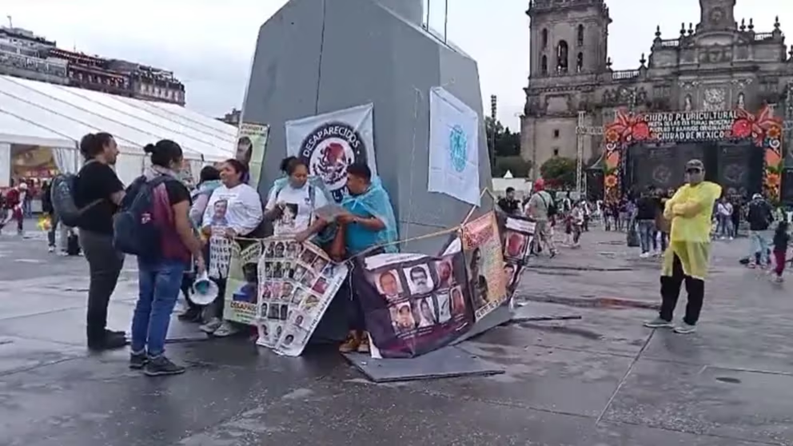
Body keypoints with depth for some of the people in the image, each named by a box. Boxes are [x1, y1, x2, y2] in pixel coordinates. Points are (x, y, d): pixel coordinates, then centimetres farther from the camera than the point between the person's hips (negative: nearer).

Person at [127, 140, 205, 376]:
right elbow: (183, 227, -19)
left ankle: (137, 352, 23)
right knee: (162, 305, -2)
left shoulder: (139, 184, 8)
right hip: (170, 256, -8)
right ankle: (155, 358, 3)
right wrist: (197, 253, -10)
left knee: (144, 302, 15)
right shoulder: (175, 187, -16)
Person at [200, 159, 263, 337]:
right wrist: (206, 225, 3)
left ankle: (231, 320, -1)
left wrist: (236, 230, -19)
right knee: (215, 280, 10)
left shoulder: (247, 192, -4)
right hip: (215, 242, 8)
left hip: (235, 242, -8)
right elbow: (208, 212, 25)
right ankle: (216, 317, 19)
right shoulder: (217, 192, 21)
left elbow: (255, 217, -11)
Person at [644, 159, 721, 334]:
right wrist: (682, 209, -11)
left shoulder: (708, 189, -6)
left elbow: (690, 208, -20)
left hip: (696, 242, -8)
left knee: (694, 284, -1)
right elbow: (668, 212, 8)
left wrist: (676, 208, -1)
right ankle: (665, 317, 22)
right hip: (676, 241, 8)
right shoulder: (682, 190, 18)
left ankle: (690, 322, 8)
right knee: (669, 281, 11)